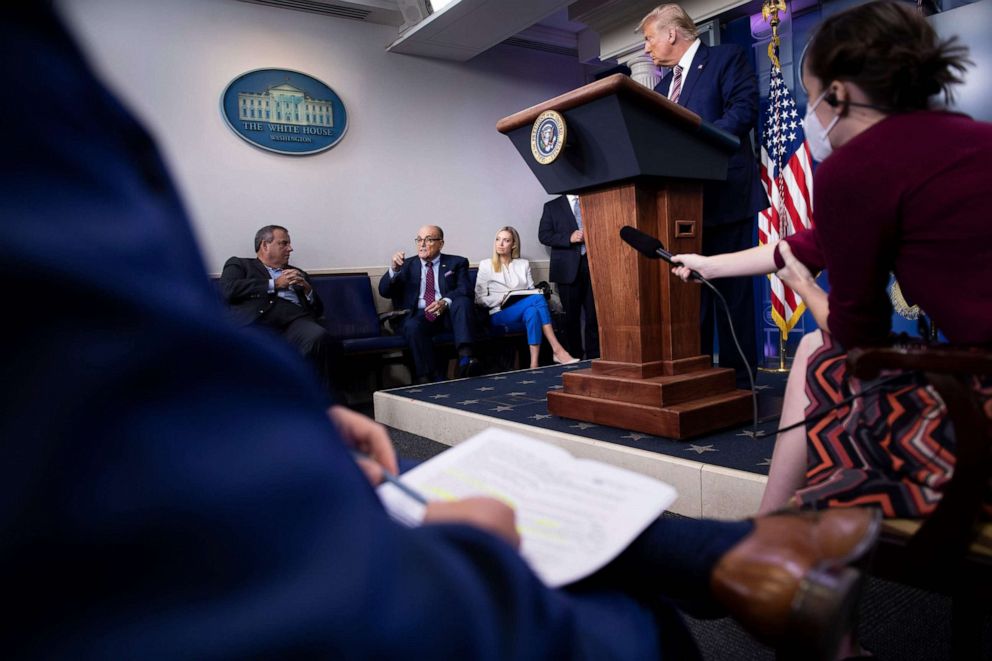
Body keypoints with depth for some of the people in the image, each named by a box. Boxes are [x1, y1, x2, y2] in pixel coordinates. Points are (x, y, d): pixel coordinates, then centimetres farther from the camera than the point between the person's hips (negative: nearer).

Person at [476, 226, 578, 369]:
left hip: (525, 310, 3)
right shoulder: (486, 265, 11)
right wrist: (502, 298, -12)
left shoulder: (523, 264, 21)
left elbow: (532, 290, 16)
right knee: (538, 298, -30)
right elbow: (480, 298, 5)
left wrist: (538, 294, -9)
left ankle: (534, 363, -44)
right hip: (500, 313, -3)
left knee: (532, 311, -36)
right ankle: (557, 350, -37)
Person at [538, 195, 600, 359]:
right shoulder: (552, 206, 8)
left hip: (592, 265, 1)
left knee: (594, 314, -2)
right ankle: (574, 355, 13)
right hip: (568, 268, -1)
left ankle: (594, 355, 6)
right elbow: (544, 235, 1)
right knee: (571, 315, 4)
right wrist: (569, 238, -12)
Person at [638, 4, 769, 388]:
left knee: (731, 291, -4)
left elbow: (744, 111, -13)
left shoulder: (727, 58, 2)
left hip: (724, 195, -7)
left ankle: (738, 379, 3)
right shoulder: (663, 86, 22)